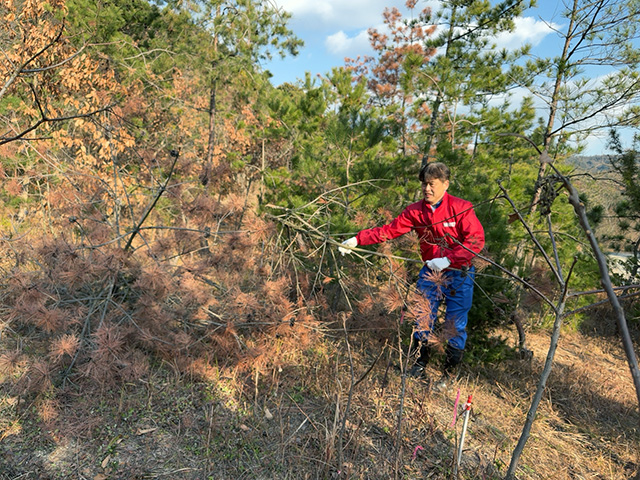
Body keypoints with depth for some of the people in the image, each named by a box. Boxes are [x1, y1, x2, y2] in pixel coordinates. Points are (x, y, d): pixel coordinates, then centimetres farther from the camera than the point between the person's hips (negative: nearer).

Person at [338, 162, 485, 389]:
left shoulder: (462, 208, -12)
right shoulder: (415, 211, -1)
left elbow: (476, 240, -16)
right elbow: (388, 230, -3)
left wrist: (448, 259, -25)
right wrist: (357, 240, -11)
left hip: (459, 274, -3)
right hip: (430, 272, 3)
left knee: (456, 324, 4)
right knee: (423, 318, 5)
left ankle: (449, 373, 23)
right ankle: (419, 366, 25)